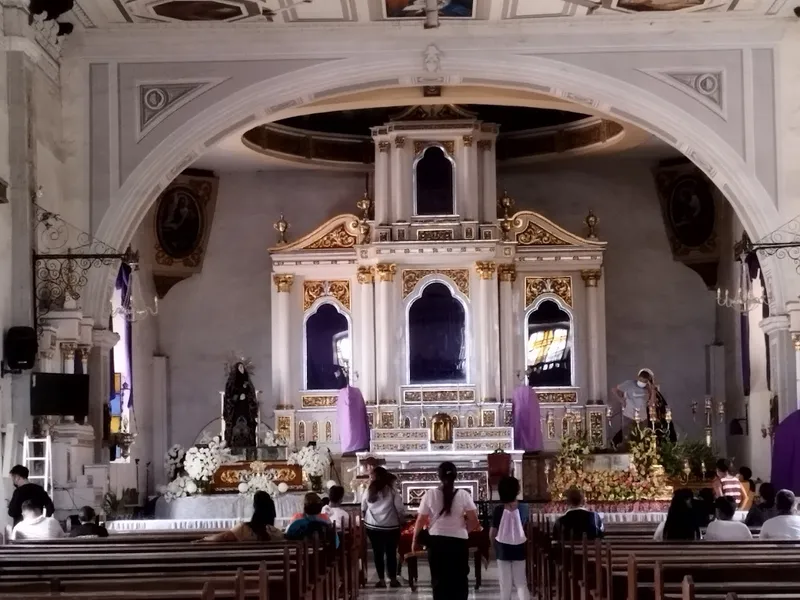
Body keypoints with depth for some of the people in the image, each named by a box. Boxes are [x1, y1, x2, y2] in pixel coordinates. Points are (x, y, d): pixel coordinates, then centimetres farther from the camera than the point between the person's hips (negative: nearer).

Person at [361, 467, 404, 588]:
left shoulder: (369, 491, 0)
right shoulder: (391, 491, -7)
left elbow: (363, 509, 8)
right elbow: (400, 509, -8)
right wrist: (402, 521, 8)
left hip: (372, 526, 2)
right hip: (390, 527, -2)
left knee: (378, 553, 7)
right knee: (391, 553, 7)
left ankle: (381, 580, 9)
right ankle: (393, 579, 12)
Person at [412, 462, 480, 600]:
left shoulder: (430, 494, -5)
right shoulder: (463, 495, -6)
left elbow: (421, 520, -2)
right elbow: (474, 520, -6)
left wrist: (415, 540, 10)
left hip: (437, 541, 0)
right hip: (459, 541, 0)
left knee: (439, 579, 9)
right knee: (459, 579, 12)